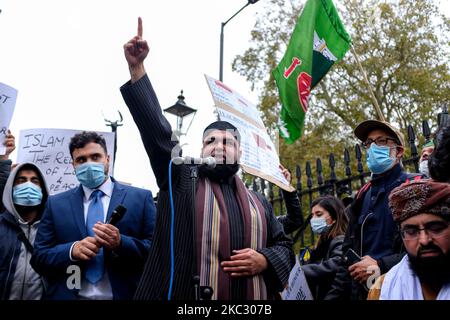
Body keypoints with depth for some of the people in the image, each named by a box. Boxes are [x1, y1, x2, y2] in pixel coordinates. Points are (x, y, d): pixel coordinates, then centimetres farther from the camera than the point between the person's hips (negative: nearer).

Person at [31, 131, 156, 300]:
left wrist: (121, 244, -24)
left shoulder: (140, 198, -3)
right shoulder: (56, 204, 4)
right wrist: (72, 250, -18)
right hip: (69, 295, 1)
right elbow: (39, 257, 0)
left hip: (123, 294, -1)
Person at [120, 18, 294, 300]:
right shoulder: (181, 178, 5)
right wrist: (137, 68, -13)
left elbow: (284, 247, 17)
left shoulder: (258, 202, 14)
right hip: (181, 296, -3)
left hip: (250, 296, 3)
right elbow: (156, 129, -5)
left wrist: (264, 260, -6)